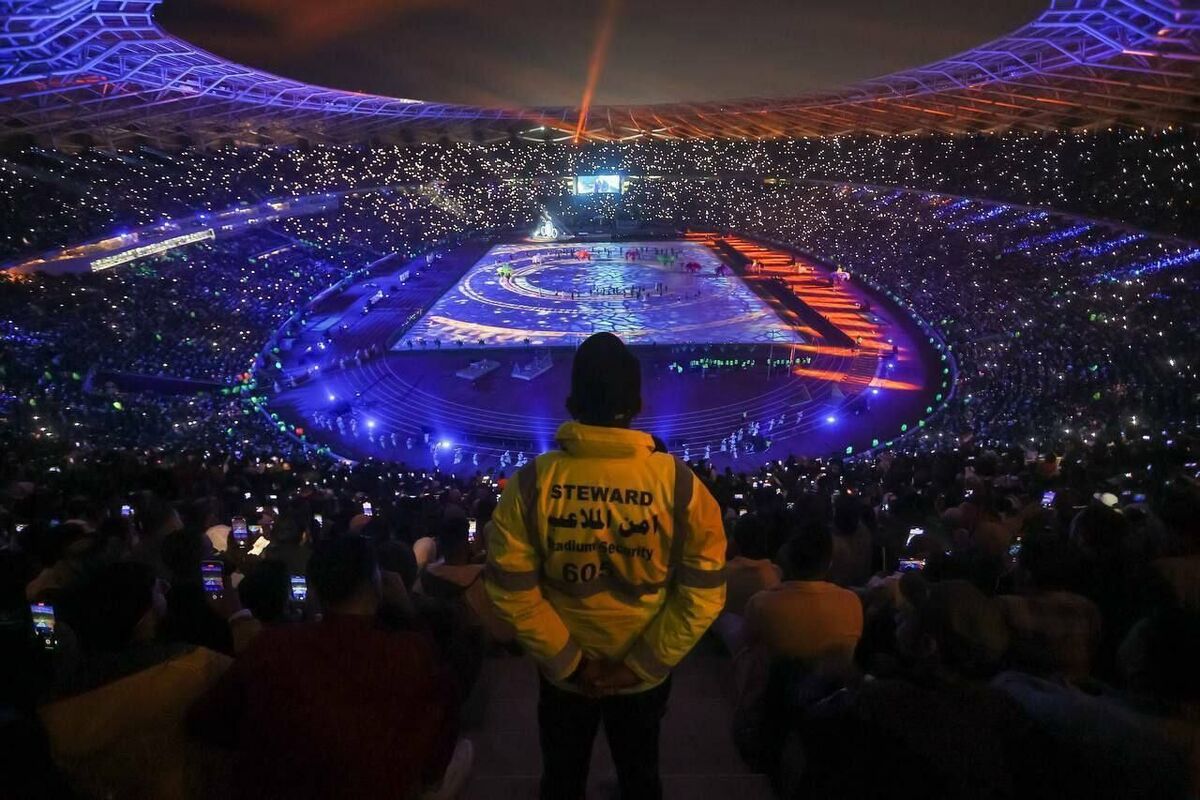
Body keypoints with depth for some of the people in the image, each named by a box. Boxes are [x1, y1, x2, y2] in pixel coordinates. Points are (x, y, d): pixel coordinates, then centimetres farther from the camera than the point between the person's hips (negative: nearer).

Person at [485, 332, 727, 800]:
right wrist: (644, 664, -9)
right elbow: (705, 590, -16)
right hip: (645, 677, 0)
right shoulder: (679, 482, -19)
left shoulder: (533, 481, -19)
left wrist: (568, 659, -8)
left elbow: (511, 588, -15)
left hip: (563, 672, 0)